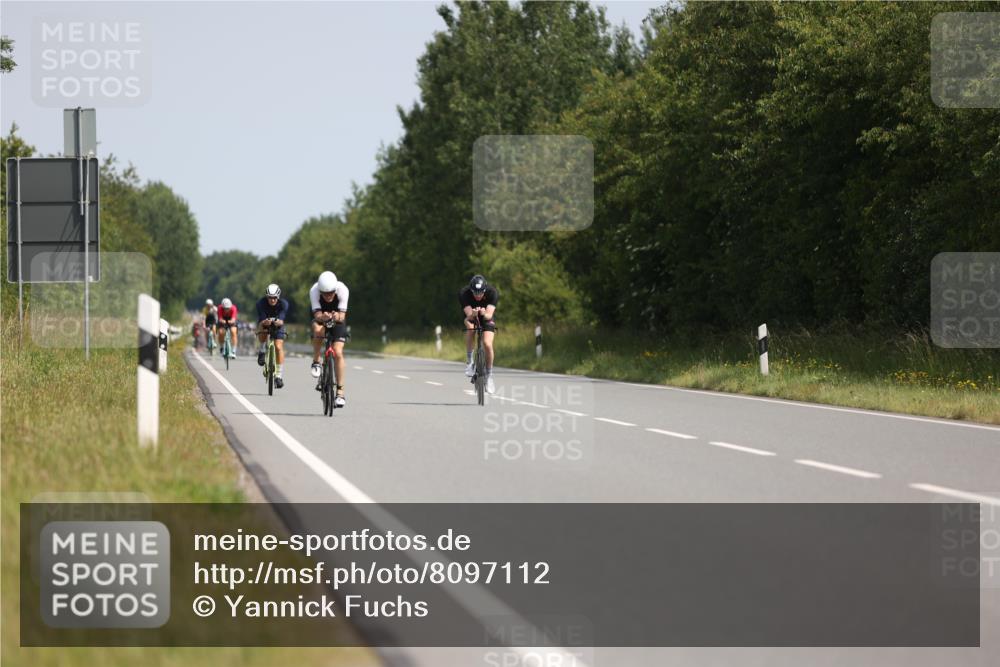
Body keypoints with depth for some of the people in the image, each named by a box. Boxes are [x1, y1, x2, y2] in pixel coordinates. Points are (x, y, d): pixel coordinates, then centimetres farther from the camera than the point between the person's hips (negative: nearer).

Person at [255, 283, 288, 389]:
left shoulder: (283, 304, -26)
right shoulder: (261, 303, -27)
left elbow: (281, 320, -34)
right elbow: (261, 321, -32)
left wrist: (278, 322, -58)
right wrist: (265, 322, -55)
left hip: (278, 325, 0)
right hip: (264, 323, 0)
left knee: (279, 347, -16)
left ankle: (278, 375, -11)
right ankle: (262, 350, -5)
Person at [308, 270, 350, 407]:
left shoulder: (342, 290, -32)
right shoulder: (314, 291, -32)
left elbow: (343, 315, -33)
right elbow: (317, 315, -34)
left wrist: (338, 317, -56)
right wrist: (323, 317, -57)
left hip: (338, 319, 0)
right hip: (321, 317, 0)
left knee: (338, 352, -15)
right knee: (318, 330, -37)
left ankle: (340, 392, -10)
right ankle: (316, 362, -12)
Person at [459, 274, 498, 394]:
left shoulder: (492, 293, -29)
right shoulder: (464, 293, -30)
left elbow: (489, 315, -37)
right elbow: (469, 315, -36)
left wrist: (484, 314, -59)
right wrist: (473, 314, -58)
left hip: (486, 318, 0)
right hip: (471, 318, 0)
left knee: (487, 344, -21)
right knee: (470, 327, -35)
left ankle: (489, 375, -2)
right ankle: (469, 361, -20)